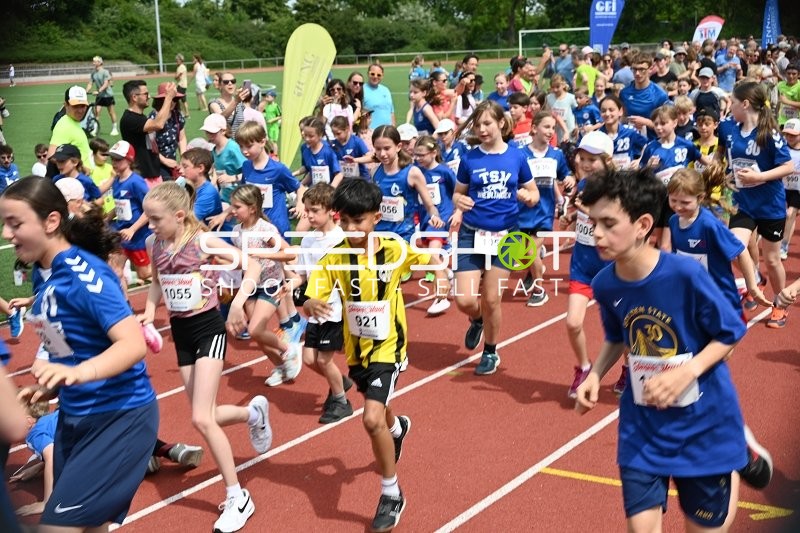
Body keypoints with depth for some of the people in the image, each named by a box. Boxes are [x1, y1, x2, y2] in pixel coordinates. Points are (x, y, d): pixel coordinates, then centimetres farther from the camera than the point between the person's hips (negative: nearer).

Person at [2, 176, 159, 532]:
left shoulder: (83, 273, -21)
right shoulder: (44, 276, 4)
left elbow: (133, 344, -31)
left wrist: (78, 373, -45)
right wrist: (51, 387, 7)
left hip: (120, 417, -9)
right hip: (75, 416, 9)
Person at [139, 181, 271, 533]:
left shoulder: (203, 241, -16)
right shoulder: (154, 245, 0)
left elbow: (252, 265, -12)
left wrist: (238, 303, -24)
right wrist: (149, 309, 0)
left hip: (208, 328, -6)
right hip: (180, 332, 6)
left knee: (201, 419, -14)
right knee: (206, 416, 8)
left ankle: (237, 499, 0)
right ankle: (254, 412, 42)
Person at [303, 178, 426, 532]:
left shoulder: (394, 250, -15)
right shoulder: (334, 257, -13)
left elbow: (430, 260, 4)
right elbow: (309, 300, -20)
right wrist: (313, 305, -42)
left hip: (387, 348, -4)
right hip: (356, 349, 4)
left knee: (372, 419, -20)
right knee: (377, 412, 27)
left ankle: (392, 495, 2)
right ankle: (398, 427, 67)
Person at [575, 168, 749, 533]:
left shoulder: (686, 274, -23)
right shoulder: (604, 284, -8)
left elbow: (729, 335, -11)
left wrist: (686, 373, -24)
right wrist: (595, 375, -6)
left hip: (703, 420, -3)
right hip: (642, 424, 3)